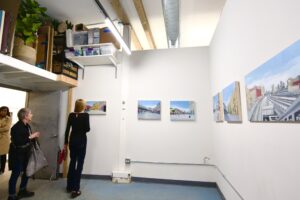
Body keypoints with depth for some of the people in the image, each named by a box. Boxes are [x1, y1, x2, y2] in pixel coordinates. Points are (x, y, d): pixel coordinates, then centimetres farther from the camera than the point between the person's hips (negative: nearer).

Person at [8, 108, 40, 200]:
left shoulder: (27, 126, 4)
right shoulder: (16, 127, -20)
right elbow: (17, 142, -28)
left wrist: (34, 137, -5)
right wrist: (31, 136, -24)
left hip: (26, 153, 8)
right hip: (17, 154, -8)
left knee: (27, 171, 16)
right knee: (15, 174, 4)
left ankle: (22, 190, 34)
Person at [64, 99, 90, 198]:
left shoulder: (71, 115, 1)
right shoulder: (86, 115, -12)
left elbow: (67, 130, 3)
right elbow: (87, 129, -14)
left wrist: (66, 143, 10)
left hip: (72, 140, 5)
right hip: (81, 141, -5)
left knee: (72, 162, 18)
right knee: (79, 164, 3)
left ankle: (69, 186, 31)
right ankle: (75, 189, 6)